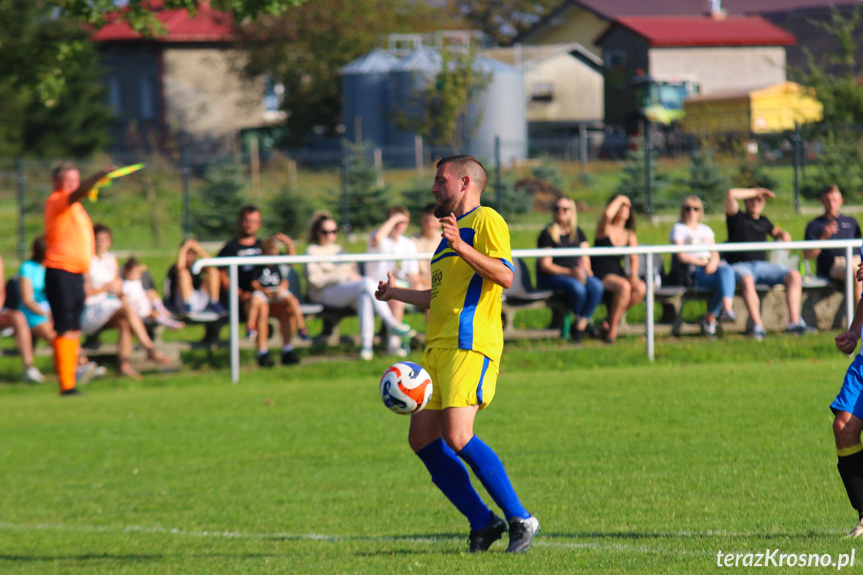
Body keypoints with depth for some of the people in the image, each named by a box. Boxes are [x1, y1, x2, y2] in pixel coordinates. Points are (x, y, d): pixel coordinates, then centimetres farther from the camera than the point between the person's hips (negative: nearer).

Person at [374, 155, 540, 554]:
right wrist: (395, 293, 37)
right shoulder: (452, 229, 27)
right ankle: (482, 522, 6)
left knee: (457, 436, -21)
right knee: (422, 438, 2)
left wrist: (461, 247, -25)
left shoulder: (486, 221, -2)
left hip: (470, 346, -10)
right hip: (438, 348, 10)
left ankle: (520, 519, -14)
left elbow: (505, 276, -16)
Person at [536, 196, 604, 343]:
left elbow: (585, 258, 13)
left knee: (597, 286, -27)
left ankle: (580, 325, -19)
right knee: (577, 287, -36)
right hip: (551, 277, -5)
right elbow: (545, 265, -8)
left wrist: (586, 270, -11)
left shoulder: (578, 233, 16)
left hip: (576, 273, 5)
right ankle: (582, 319, -6)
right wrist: (570, 272, -19)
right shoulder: (547, 234, -2)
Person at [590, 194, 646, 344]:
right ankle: (612, 328, -22)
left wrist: (633, 275, -18)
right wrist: (619, 199, -8)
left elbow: (634, 257, 2)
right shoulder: (605, 229, 1)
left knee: (641, 288, -25)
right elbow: (607, 215, -24)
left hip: (618, 274, 5)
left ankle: (612, 318, -9)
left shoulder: (630, 235, 15)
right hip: (601, 276, -5)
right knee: (623, 286, -35)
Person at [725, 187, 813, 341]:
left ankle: (794, 321, -22)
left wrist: (784, 235, 20)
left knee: (794, 276, -15)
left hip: (762, 265, 6)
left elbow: (776, 231, 45)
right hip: (740, 266, -6)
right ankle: (758, 326, -46)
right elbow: (731, 194, -9)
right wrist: (756, 191, 1)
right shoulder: (737, 218, 7)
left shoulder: (763, 222, 24)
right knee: (747, 280, -41)